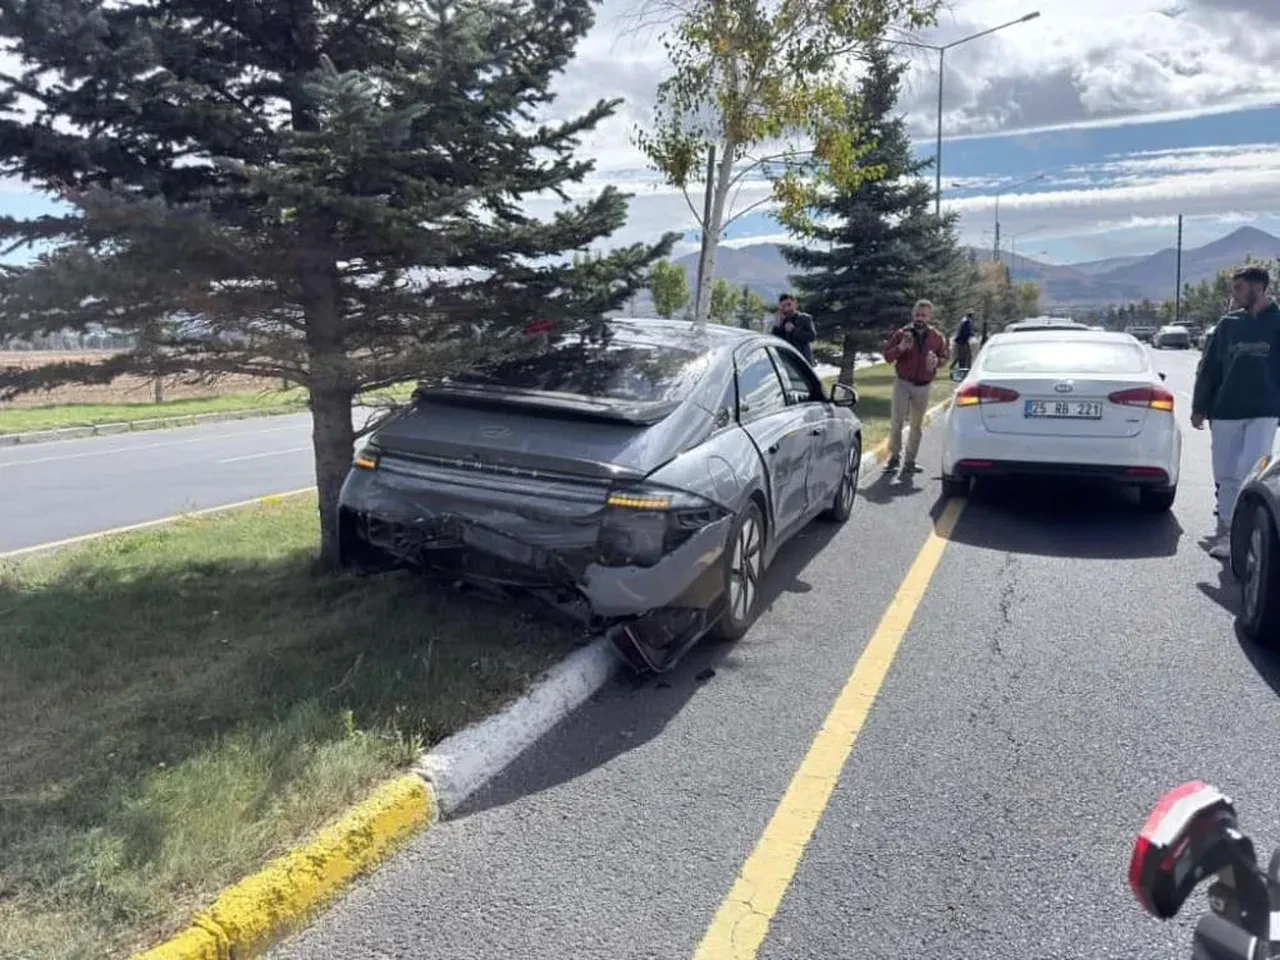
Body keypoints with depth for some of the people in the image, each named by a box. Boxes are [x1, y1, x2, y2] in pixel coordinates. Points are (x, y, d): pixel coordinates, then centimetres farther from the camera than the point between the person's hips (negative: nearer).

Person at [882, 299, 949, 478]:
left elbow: (944, 357, 14)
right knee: (896, 421, -8)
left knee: (916, 425, 7)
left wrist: (937, 362, -9)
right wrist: (900, 348, -20)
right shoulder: (902, 334, -2)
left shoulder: (937, 337, 3)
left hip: (923, 387, 2)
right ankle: (894, 456, 7)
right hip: (903, 383, -2)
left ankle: (910, 461, 16)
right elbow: (887, 356, -1)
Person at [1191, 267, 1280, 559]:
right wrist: (1199, 408, 8)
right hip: (1226, 412, 3)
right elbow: (1209, 368, 10)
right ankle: (1225, 527, 21)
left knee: (1250, 473, -12)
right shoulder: (1228, 324, 8)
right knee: (1225, 475, 8)